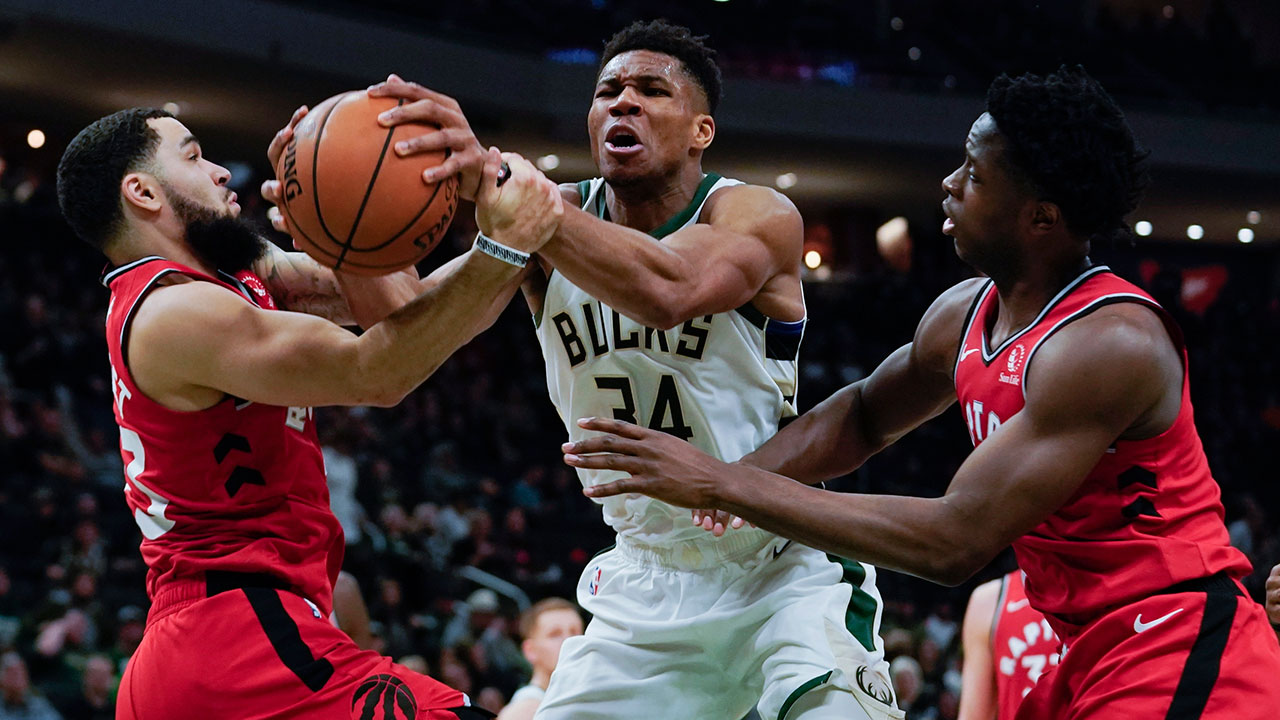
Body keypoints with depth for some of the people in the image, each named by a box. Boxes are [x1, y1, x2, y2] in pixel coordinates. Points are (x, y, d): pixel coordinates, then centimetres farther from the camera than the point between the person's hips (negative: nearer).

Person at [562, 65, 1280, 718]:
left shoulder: (1110, 342, -23)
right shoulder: (964, 316, 4)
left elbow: (955, 542, -27)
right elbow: (863, 415, 24)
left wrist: (725, 485, -24)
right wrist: (740, 478, 1)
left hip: (1179, 648, -9)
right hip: (1094, 655, 9)